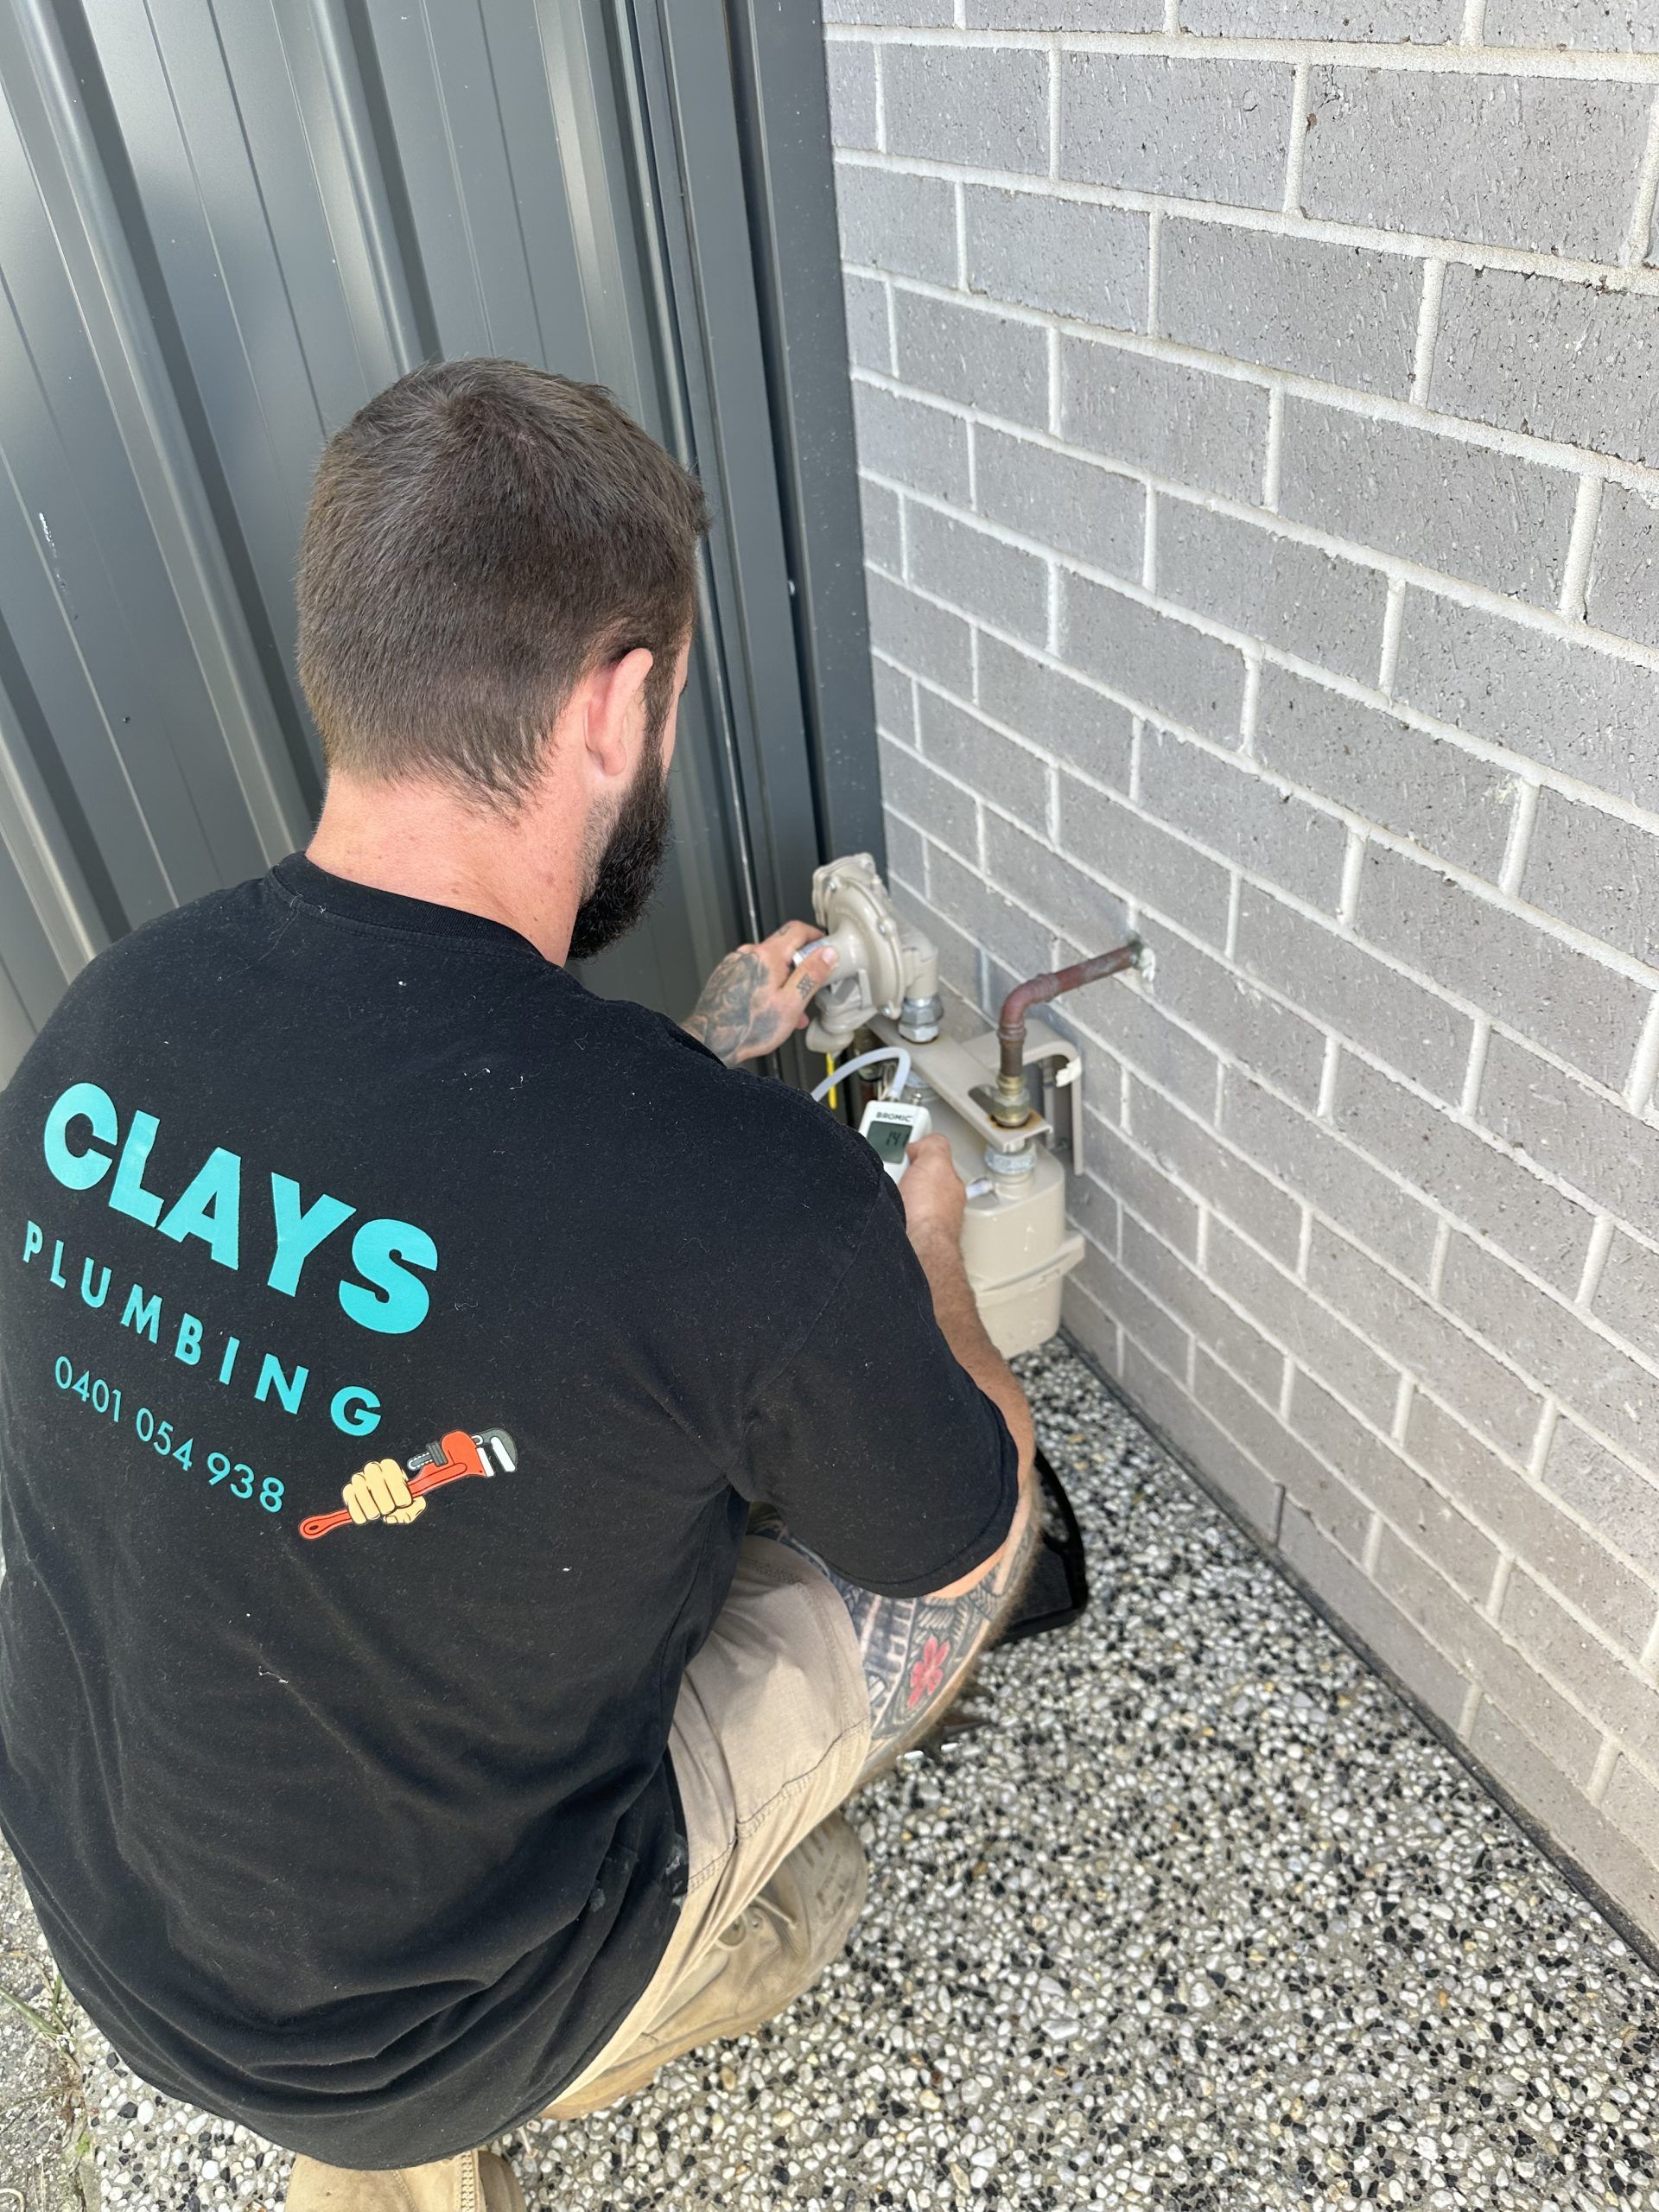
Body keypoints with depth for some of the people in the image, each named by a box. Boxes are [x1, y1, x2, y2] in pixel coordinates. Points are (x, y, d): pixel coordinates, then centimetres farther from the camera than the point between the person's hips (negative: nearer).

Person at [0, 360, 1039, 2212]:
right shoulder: (755, 1207, -37)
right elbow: (963, 1534, -14)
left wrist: (695, 1057, 10)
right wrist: (922, 1244, 3)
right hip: (401, 2033, -5)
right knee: (975, 1519, 7)